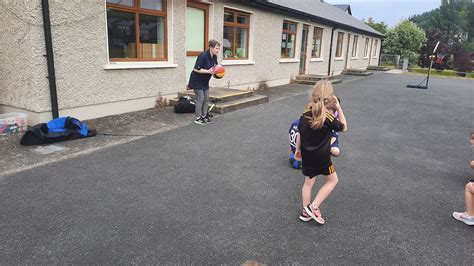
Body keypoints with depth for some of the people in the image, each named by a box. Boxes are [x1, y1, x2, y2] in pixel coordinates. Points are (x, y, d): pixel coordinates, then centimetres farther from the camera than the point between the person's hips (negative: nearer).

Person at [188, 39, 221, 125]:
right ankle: (197, 118, 5)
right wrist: (208, 71, -30)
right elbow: (196, 69, -27)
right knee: (200, 99, -5)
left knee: (206, 99, 10)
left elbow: (215, 67, 15)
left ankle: (204, 116, 21)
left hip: (205, 81, 8)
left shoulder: (214, 57, -1)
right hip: (197, 81, -8)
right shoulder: (203, 56, -25)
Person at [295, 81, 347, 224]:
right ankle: (313, 207, 10)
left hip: (306, 155, 5)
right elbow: (344, 128, -1)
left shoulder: (305, 114, -6)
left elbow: (300, 134, 3)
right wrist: (339, 108, -3)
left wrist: (298, 150, 17)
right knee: (332, 180, 16)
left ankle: (305, 212, 27)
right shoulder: (328, 117, -19)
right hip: (321, 157, -5)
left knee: (308, 182, 19)